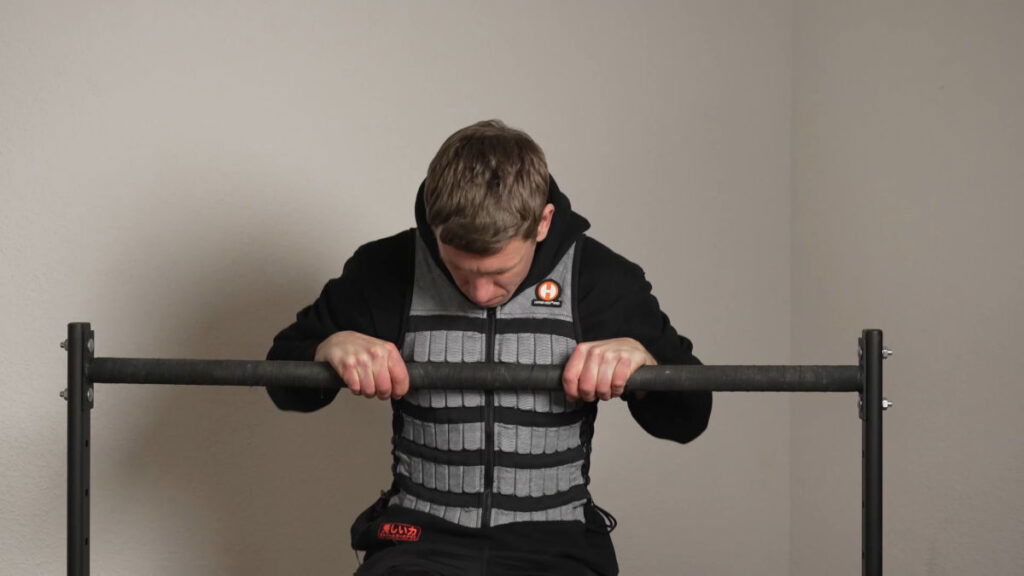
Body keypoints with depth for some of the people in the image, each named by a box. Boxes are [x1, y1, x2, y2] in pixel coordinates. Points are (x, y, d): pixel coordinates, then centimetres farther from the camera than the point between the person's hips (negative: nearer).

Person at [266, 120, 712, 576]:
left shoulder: (601, 280, 1)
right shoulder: (387, 270, 1)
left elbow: (687, 419, 8)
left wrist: (640, 356, -13)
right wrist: (331, 346, -11)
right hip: (422, 535, 0)